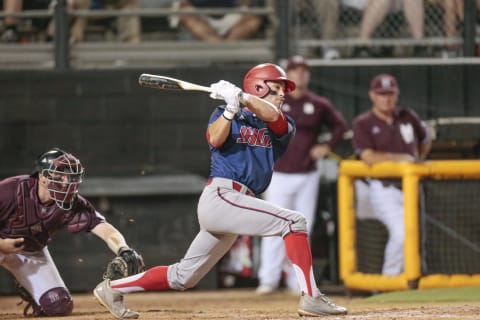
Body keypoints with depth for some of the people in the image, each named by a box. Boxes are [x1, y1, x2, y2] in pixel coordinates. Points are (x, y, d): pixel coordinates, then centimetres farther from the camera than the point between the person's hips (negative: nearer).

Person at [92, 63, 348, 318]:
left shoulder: (282, 126, 17)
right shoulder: (226, 116, 9)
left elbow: (272, 115, -7)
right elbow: (215, 139, -12)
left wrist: (239, 96, -16)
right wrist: (231, 108, -21)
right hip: (220, 195, -7)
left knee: (184, 277, 10)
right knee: (293, 221, -18)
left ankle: (112, 289, 20)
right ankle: (310, 297, -23)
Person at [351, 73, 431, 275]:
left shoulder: (409, 118, 10)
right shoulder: (363, 124, -5)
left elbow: (425, 141, 29)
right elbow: (368, 157, -18)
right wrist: (399, 158, -17)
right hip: (384, 190, -6)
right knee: (401, 231, -25)